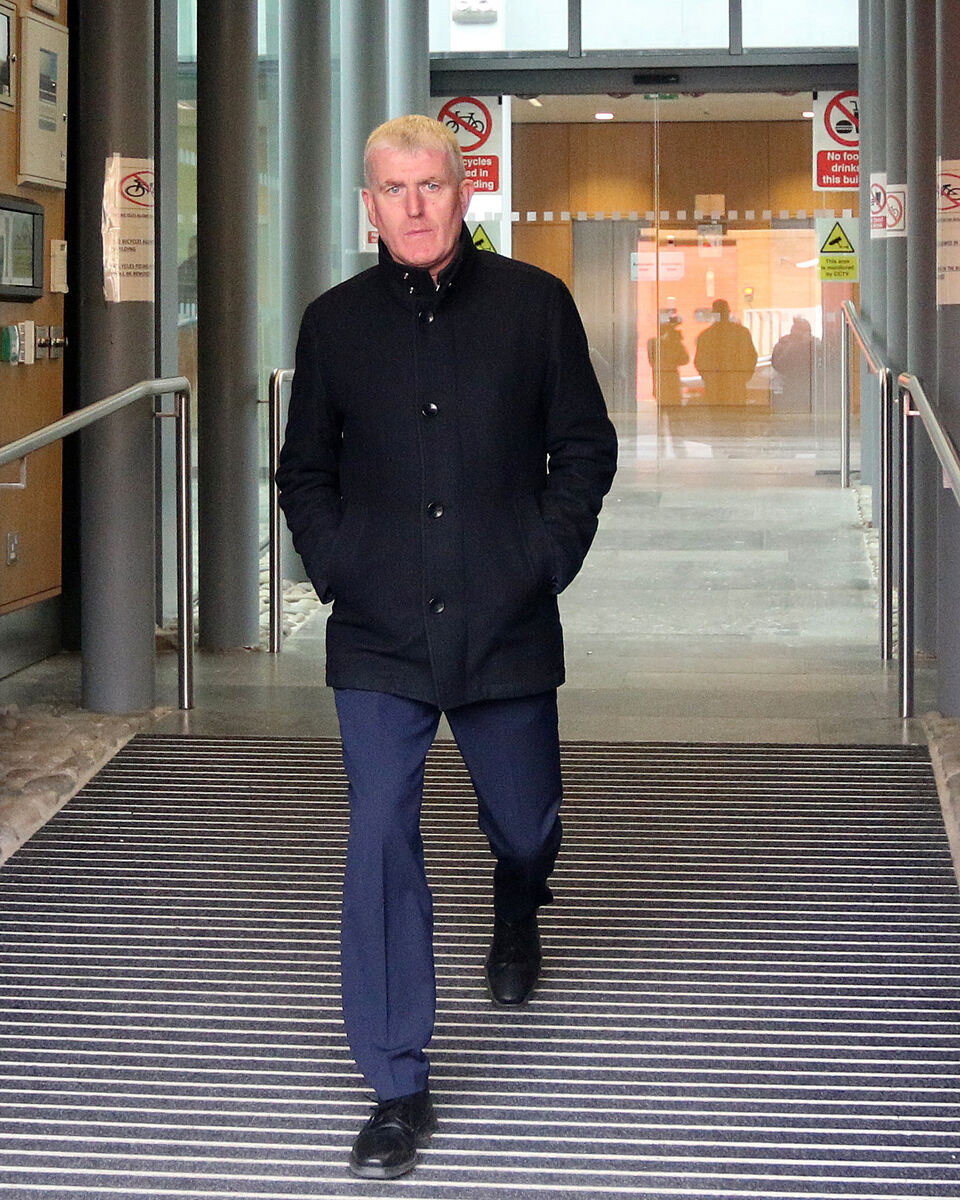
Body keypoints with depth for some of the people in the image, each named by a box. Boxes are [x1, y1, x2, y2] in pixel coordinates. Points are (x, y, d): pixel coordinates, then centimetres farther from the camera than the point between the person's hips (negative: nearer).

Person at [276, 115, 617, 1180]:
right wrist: (334, 569, 0)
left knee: (524, 824, 14)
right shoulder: (335, 321, 5)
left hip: (506, 626, 0)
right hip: (379, 634, 0)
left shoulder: (533, 304, 2)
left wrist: (549, 558, -3)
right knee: (380, 843, -8)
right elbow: (304, 471, 14)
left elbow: (585, 447, 7)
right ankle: (398, 1092, -1)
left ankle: (516, 913, 54)